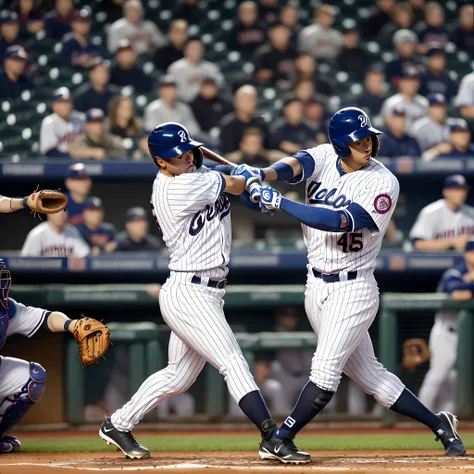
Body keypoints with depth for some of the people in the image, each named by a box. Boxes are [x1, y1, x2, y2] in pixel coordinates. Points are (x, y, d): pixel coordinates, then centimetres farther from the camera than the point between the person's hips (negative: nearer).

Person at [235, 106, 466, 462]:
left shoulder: (383, 184, -16)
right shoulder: (325, 157, 0)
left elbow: (341, 222, -29)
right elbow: (296, 165, -21)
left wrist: (279, 203, -33)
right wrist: (262, 175, -44)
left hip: (353, 289, -6)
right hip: (317, 286, 6)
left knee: (326, 370, -12)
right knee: (368, 373, 11)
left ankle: (279, 440, -4)